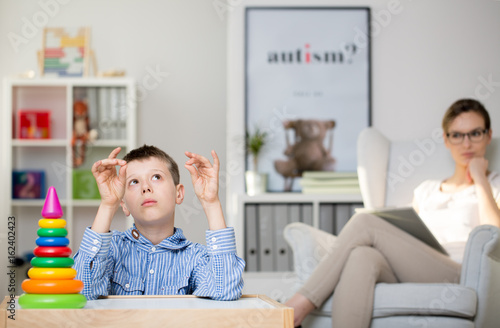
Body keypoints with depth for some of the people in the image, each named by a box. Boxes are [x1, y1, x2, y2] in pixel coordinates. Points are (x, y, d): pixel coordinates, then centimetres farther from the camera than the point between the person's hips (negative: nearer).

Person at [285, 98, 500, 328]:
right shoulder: (426, 191, 33)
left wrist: (480, 179, 6)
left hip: (461, 276, -4)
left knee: (364, 222, -22)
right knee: (362, 257, -34)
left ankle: (300, 305, -28)